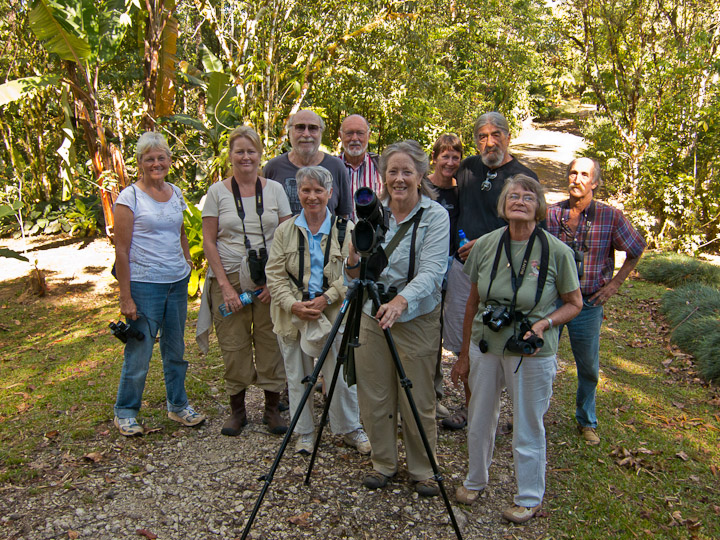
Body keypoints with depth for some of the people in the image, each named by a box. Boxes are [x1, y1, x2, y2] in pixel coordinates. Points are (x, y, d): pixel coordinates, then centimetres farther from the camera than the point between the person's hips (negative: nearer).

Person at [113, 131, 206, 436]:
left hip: (177, 283, 6)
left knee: (175, 348, 15)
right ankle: (124, 413, 21)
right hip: (144, 285, -5)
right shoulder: (129, 197, -8)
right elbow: (121, 250, -10)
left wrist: (188, 263, 12)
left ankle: (178, 406, 29)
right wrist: (125, 297, -13)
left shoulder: (175, 193, 9)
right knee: (139, 354, 2)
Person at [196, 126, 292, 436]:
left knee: (271, 345, 3)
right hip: (229, 279, -1)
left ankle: (272, 408, 18)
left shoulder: (274, 189, 5)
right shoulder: (217, 192, 2)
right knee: (234, 347, 5)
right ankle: (237, 410, 22)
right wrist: (225, 286, -8)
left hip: (269, 281, 1)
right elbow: (209, 242, 0)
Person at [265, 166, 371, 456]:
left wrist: (326, 298, -16)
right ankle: (304, 432, 28)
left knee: (340, 375, 2)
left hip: (334, 314, -2)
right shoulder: (285, 231, 5)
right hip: (292, 315, 2)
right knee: (297, 376, 11)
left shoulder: (345, 229, 0)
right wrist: (294, 304, -12)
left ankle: (350, 429, 23)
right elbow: (274, 274, 1)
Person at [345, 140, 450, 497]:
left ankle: (423, 470, 26)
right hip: (371, 315, 4)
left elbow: (431, 271, -19)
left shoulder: (435, 215, -8)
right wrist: (353, 261, -18)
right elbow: (355, 274, 6)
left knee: (418, 400, 5)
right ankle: (383, 463, 31)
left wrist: (400, 300, -36)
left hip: (417, 318, -4)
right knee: (375, 397, 11)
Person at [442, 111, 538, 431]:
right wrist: (455, 247, 11)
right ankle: (470, 405, 21)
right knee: (463, 344, 7)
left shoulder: (524, 177, -1)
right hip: (462, 266, 4)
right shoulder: (467, 168, 13)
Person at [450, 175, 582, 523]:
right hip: (485, 347, 3)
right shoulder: (485, 245, -4)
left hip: (532, 355, -3)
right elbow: (473, 302, 5)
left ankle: (529, 499, 34)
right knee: (479, 422, 18)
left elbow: (574, 303, 0)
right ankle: (475, 481, 44)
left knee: (528, 429, 11)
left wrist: (544, 323, -19)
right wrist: (464, 355, 8)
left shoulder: (557, 252, -12)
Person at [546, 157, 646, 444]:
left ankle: (586, 421, 33)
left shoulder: (611, 216, -6)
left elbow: (636, 250, 9)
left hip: (588, 303, 0)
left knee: (589, 368, 12)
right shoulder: (552, 213, -3)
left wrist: (614, 283, 3)